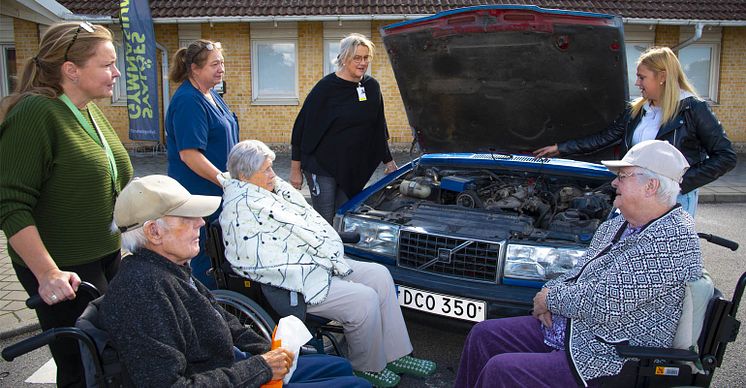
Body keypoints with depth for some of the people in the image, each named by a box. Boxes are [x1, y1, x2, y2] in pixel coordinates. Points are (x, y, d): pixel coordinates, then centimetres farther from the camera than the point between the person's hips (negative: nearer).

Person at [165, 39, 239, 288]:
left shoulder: (210, 95, 11)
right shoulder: (188, 101, -19)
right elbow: (189, 154, -25)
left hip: (216, 191, 10)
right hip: (200, 192, -10)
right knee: (206, 259, 0)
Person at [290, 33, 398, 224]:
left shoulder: (372, 87, 6)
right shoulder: (326, 87, -10)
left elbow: (379, 128, 16)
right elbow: (302, 126, -8)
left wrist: (388, 160, 17)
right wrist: (295, 169, -9)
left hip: (354, 169, 5)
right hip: (321, 166, -5)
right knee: (324, 223, -2)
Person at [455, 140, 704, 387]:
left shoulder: (671, 240, -22)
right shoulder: (617, 226, 9)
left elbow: (603, 302, -27)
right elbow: (581, 272, 19)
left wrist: (551, 298, -11)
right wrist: (551, 291, -2)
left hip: (607, 362, -10)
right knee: (482, 335, 6)